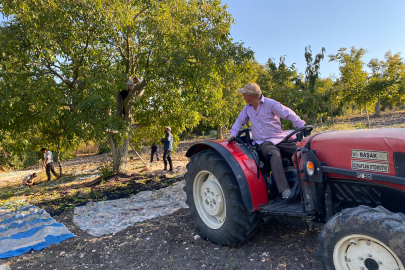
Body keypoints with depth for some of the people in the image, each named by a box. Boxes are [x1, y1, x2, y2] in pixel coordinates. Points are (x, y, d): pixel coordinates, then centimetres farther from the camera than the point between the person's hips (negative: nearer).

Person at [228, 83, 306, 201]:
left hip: (278, 138, 0)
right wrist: (233, 133, 5)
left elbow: (288, 114, -4)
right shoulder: (247, 108, 13)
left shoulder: (270, 104, -3)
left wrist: (302, 126, -12)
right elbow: (240, 121, 22)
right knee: (275, 154, -33)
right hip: (262, 142, 0)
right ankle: (285, 191, -42)